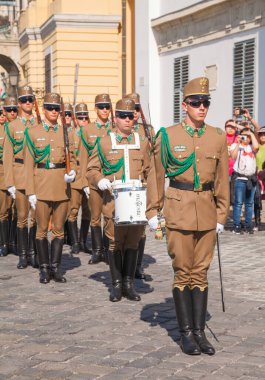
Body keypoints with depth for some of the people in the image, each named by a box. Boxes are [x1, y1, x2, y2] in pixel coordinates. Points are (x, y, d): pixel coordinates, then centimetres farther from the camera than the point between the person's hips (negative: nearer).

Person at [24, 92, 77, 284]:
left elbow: (72, 159, 11)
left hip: (62, 187, 2)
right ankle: (44, 268, 12)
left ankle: (55, 267, 15)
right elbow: (29, 164, 1)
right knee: (42, 229, 3)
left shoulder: (67, 133, 8)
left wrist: (73, 172, -12)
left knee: (59, 229, 6)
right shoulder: (32, 133, 3)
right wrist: (30, 192, -5)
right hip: (42, 187, -2)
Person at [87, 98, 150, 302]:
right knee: (115, 243, 2)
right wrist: (99, 181, -12)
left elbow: (149, 171, 14)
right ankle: (117, 285, 12)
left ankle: (129, 284, 15)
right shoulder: (104, 143, 5)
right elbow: (92, 169, 8)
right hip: (113, 201, -1)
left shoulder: (143, 142, 10)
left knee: (133, 242, 6)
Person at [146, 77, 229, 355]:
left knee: (200, 272, 8)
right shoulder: (167, 136, -2)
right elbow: (156, 176, 1)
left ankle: (199, 331, 16)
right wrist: (153, 212, -1)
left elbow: (222, 179, 8)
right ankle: (186, 333, 11)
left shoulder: (217, 137, 5)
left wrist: (221, 214, 6)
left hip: (207, 212, 3)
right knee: (183, 272, 2)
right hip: (179, 210, -2)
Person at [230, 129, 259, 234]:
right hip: (240, 178, -4)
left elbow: (256, 147, -11)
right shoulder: (235, 145, 7)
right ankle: (237, 225, -4)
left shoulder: (252, 147, 14)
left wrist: (252, 134, -2)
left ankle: (248, 225, 13)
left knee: (250, 203, 7)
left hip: (251, 178, 4)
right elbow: (233, 156, -12)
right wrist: (238, 143, -10)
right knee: (238, 202, -7)